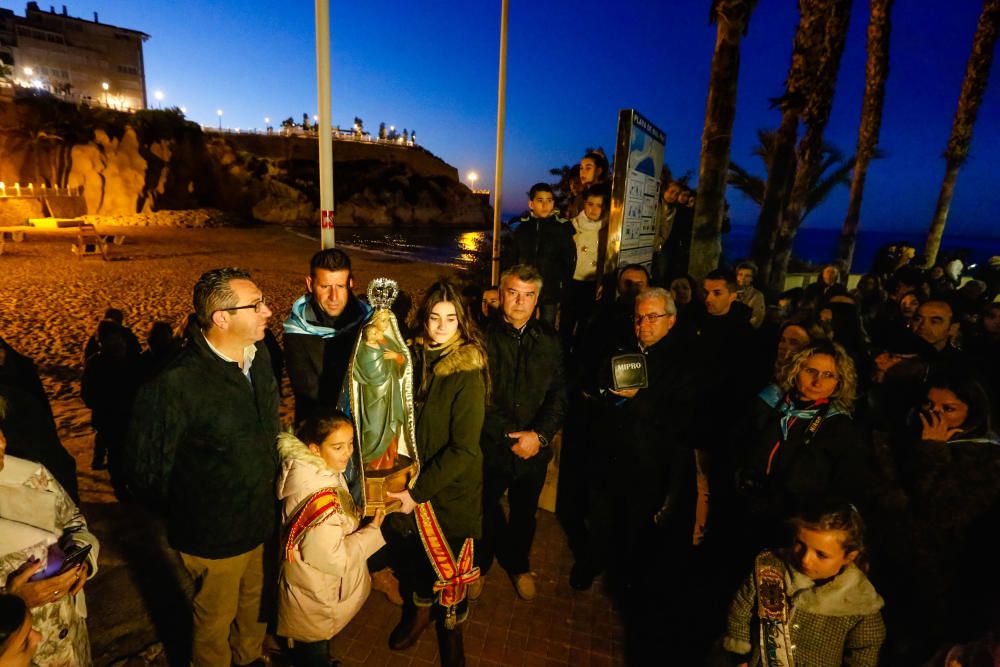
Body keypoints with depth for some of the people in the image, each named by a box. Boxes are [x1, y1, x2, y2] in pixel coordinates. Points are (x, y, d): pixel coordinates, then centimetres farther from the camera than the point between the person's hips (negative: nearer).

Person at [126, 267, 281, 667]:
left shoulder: (259, 355, -7)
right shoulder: (176, 384, -28)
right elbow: (146, 470, -16)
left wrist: (271, 485, 9)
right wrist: (188, 516, -3)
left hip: (260, 522, 6)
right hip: (214, 539, -5)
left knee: (254, 604, 28)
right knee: (215, 621, 22)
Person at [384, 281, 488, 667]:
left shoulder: (468, 374, -22)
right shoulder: (415, 356, -6)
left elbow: (464, 448, -21)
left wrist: (419, 492, -18)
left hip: (452, 488, -4)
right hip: (414, 481, 4)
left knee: (449, 561, 15)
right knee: (416, 549, 21)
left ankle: (451, 627, 44)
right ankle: (420, 610, 51)